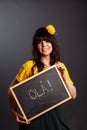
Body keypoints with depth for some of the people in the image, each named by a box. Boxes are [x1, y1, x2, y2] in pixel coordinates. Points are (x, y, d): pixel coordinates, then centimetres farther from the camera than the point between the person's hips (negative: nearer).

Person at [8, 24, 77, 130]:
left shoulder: (60, 66, 4)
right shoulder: (29, 66, -10)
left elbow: (73, 95, 4)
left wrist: (64, 77, -11)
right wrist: (14, 112, -14)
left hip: (55, 115, 4)